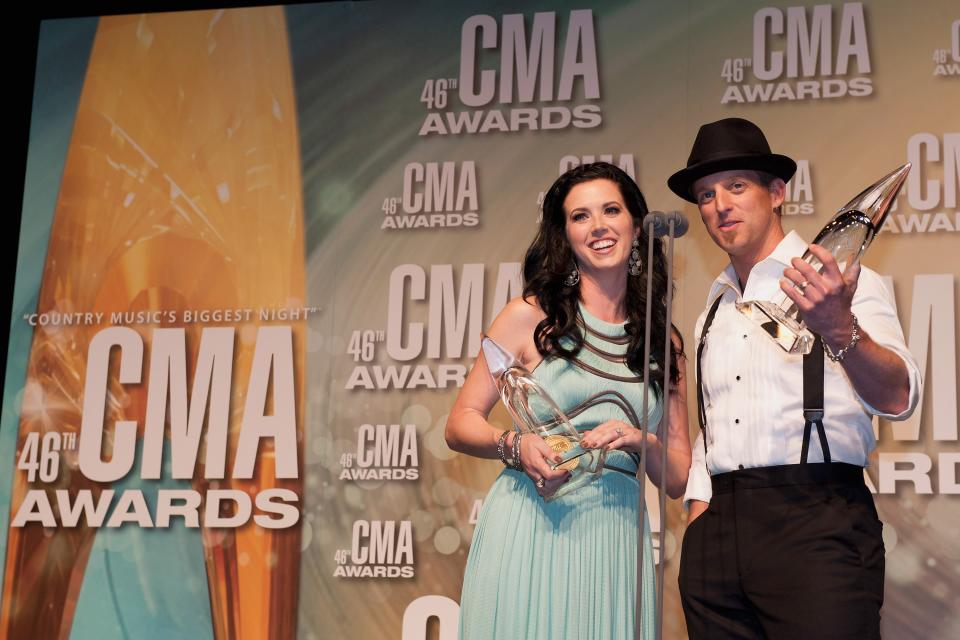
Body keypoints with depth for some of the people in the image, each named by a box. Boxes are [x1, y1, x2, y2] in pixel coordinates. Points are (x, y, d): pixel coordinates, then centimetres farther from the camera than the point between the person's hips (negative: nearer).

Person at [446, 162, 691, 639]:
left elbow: (678, 479, 13)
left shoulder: (664, 343, 13)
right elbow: (460, 424, 4)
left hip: (615, 540, 3)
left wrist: (642, 442, -7)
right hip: (530, 525, -2)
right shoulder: (531, 316, 4)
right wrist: (517, 445, -15)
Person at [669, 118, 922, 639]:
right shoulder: (715, 306, 20)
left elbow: (897, 399, -15)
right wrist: (698, 508, 13)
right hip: (717, 532, 6)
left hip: (817, 519, -5)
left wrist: (839, 328, -31)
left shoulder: (841, 282, 0)